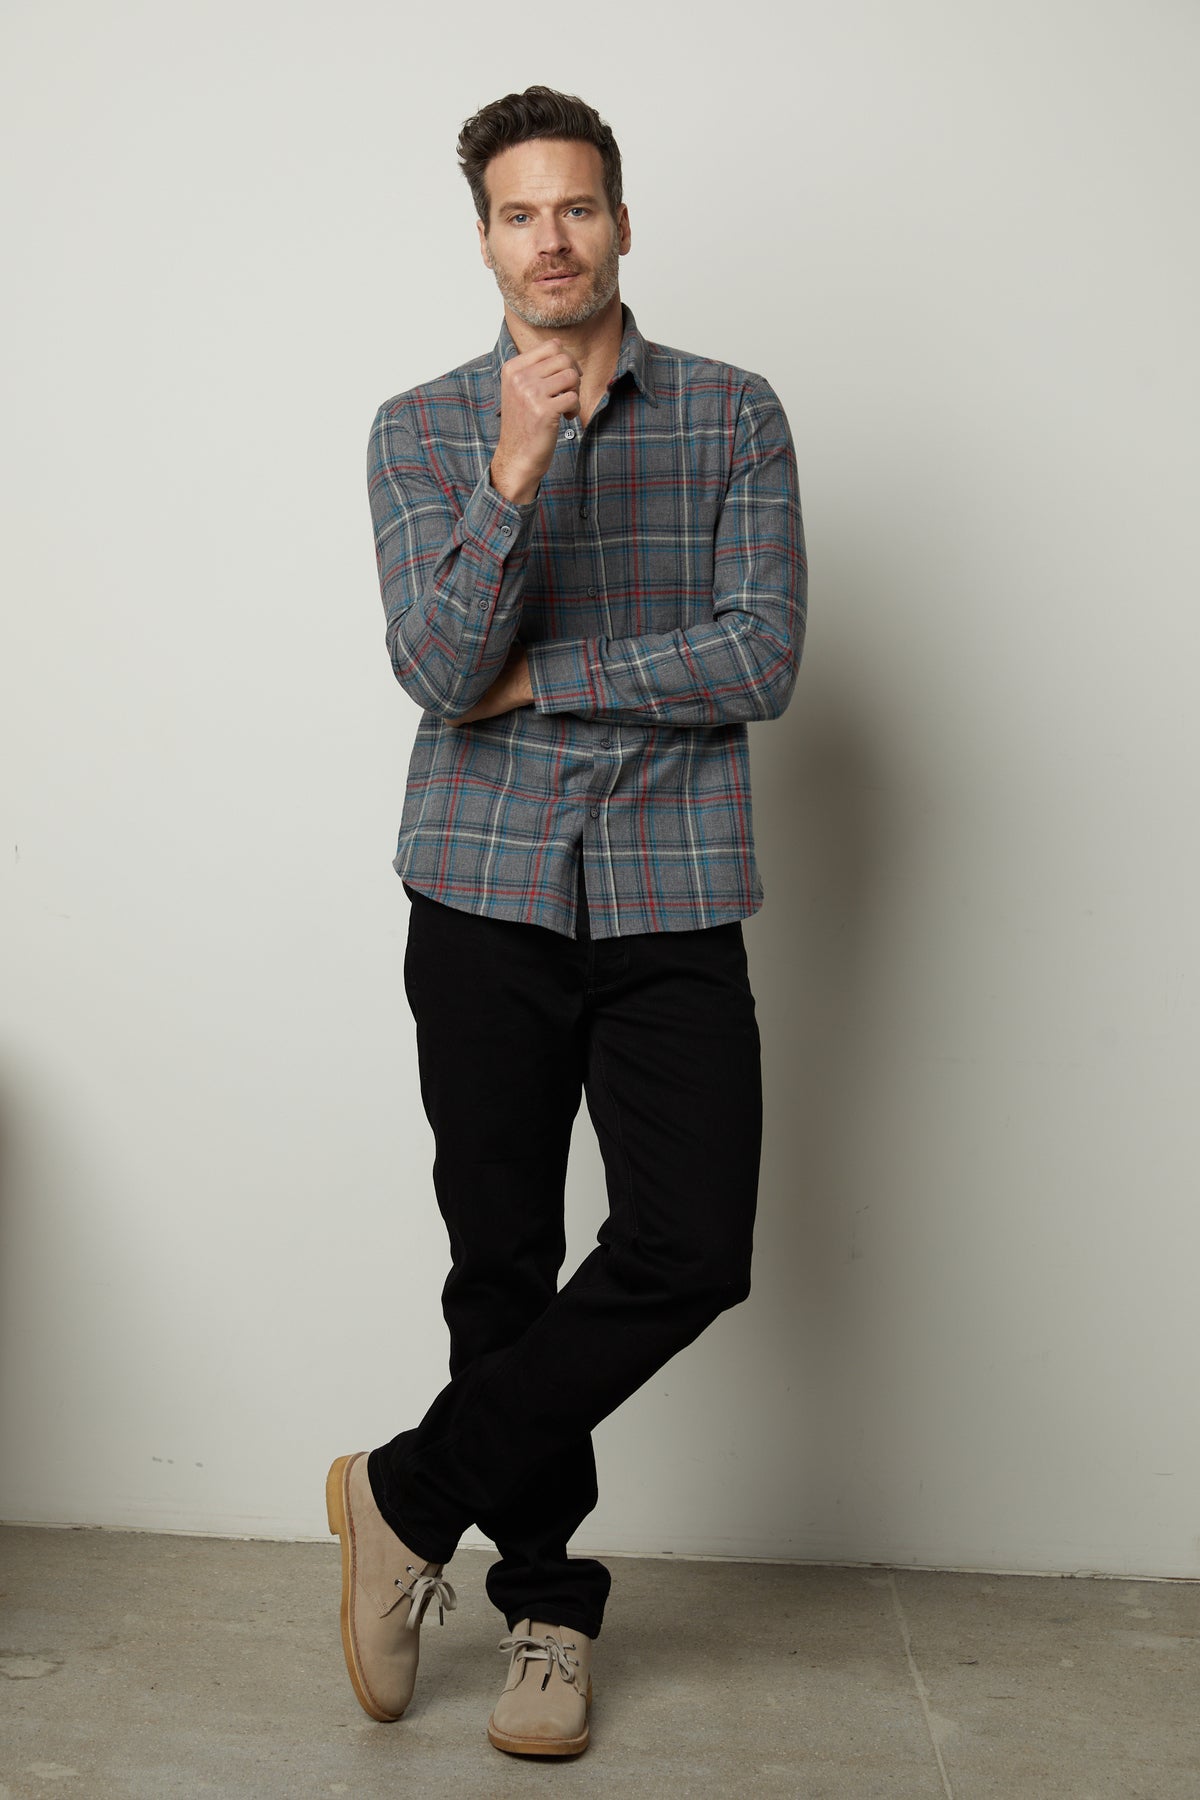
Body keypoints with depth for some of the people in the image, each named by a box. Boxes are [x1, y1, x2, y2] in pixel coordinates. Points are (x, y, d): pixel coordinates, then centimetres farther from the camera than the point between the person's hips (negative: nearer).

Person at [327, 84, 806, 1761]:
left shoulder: (735, 416, 5)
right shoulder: (423, 429, 6)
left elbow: (764, 659, -6)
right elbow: (440, 668, -8)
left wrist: (540, 676, -6)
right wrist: (513, 477, -20)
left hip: (672, 899, 0)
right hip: (485, 892, 0)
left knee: (692, 1249, -8)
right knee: (502, 1263, 4)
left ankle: (416, 1495, 9)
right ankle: (545, 1600, 22)